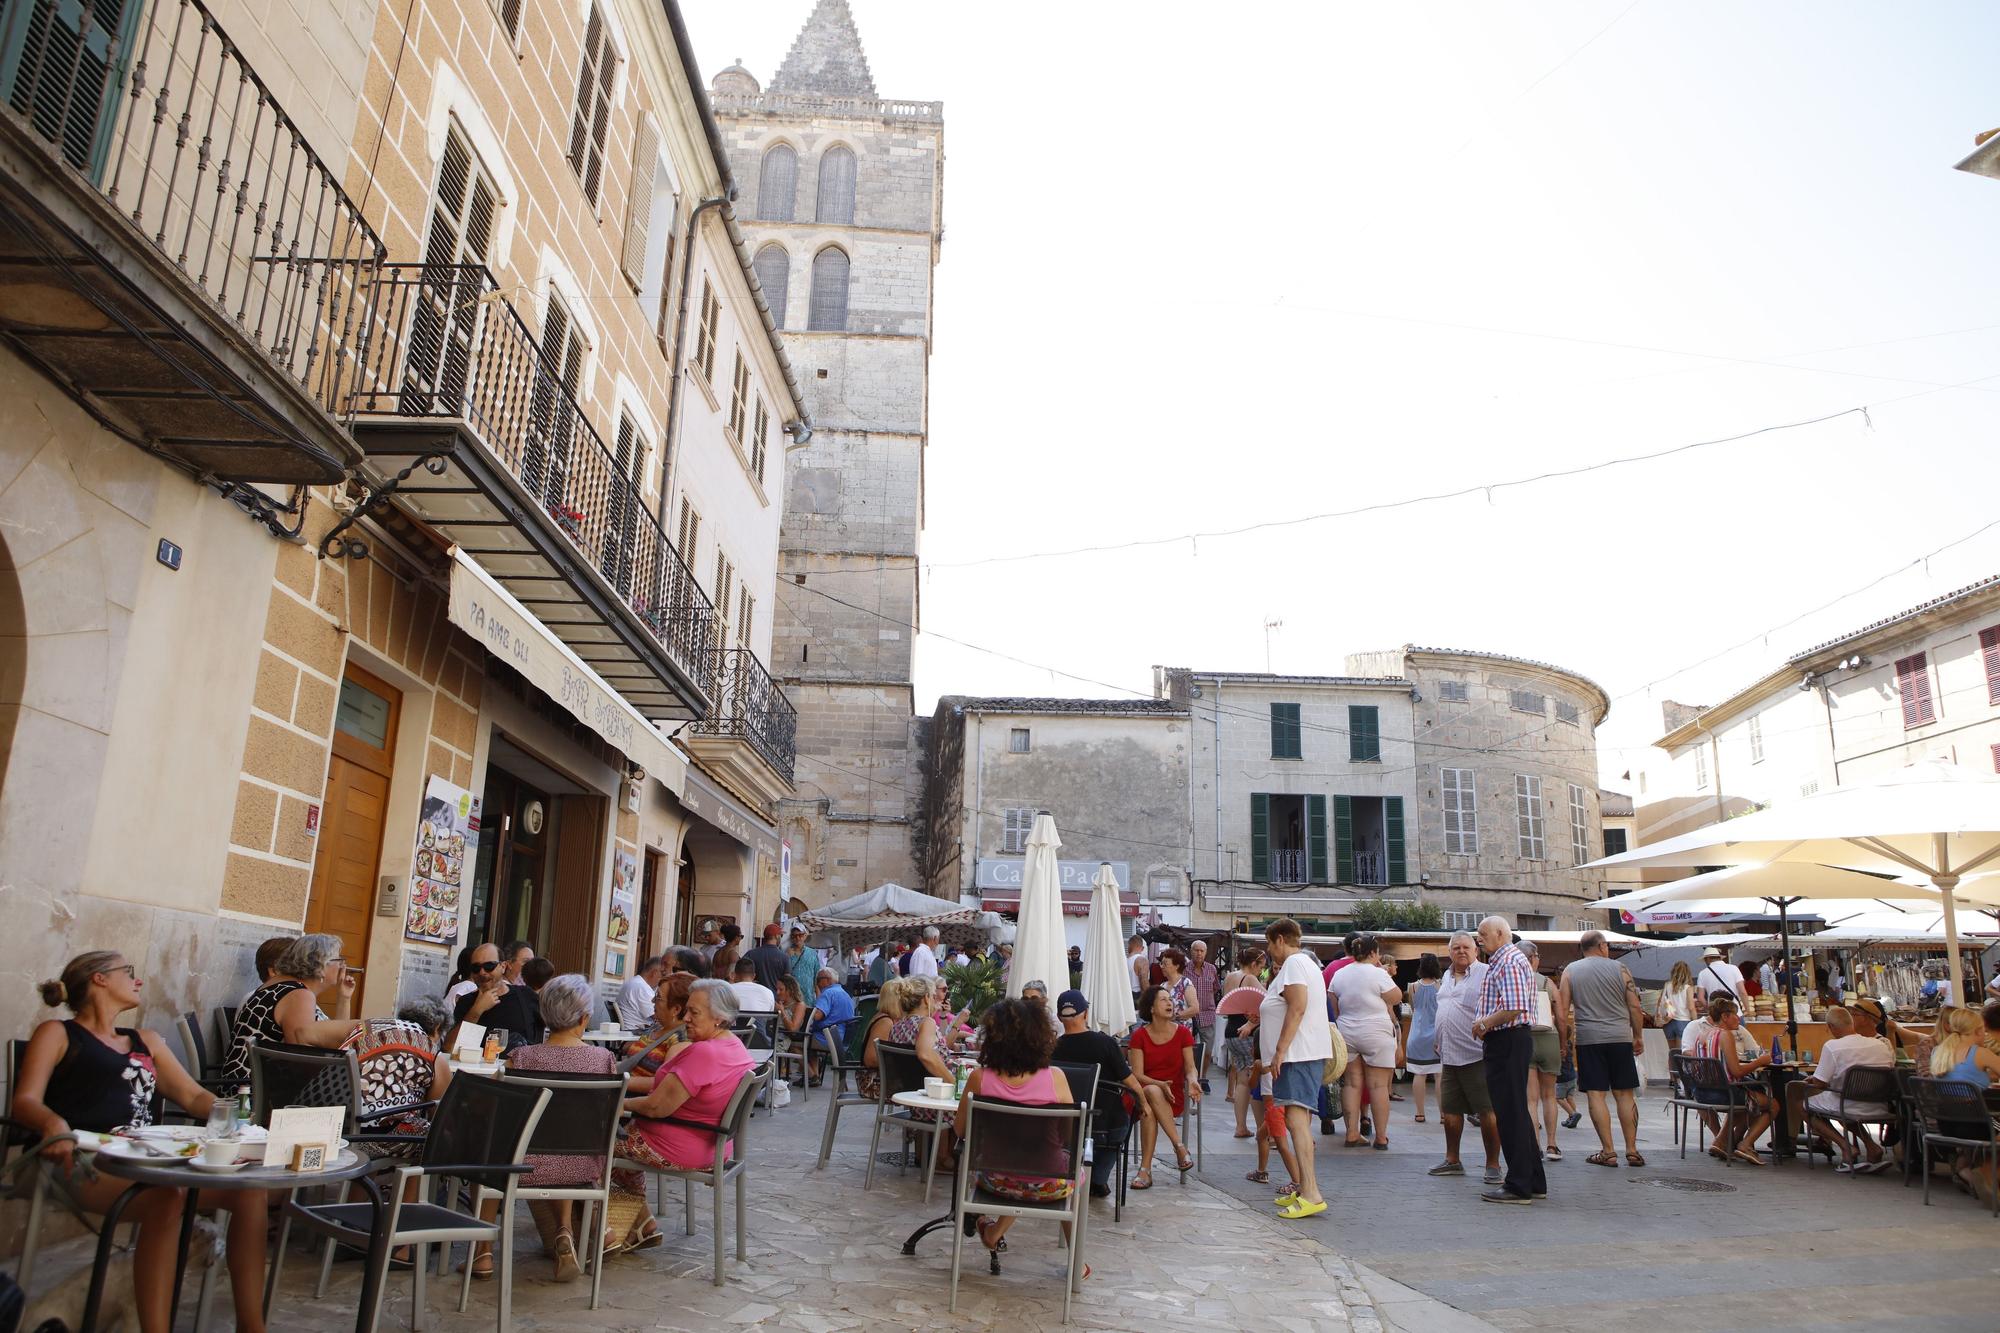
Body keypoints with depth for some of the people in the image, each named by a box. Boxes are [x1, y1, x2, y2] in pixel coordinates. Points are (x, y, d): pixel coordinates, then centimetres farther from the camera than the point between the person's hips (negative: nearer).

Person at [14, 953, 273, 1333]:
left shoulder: (147, 1041, 29)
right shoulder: (57, 1033, 14)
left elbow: (194, 1097, 24)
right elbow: (25, 1100, -2)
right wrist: (55, 1125, -26)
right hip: (85, 1160, -5)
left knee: (247, 1187, -21)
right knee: (166, 1197, -38)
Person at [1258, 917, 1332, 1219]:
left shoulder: (1294, 963, -10)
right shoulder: (1302, 962, 23)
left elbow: (1297, 1009, -20)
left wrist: (1279, 1051, -21)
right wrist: (1264, 1017, 40)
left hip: (1299, 1054, -11)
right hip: (1304, 1054, 11)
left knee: (1296, 1118, -17)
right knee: (1298, 1120, 14)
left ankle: (1311, 1194, -23)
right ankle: (1304, 1188, 20)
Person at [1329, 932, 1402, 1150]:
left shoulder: (1339, 975, 6)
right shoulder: (1378, 974, -12)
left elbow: (1335, 1008, 10)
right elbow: (1397, 997, -3)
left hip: (1347, 1035, 5)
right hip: (1376, 1035, -5)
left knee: (1352, 1083, 8)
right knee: (1378, 1085, 1)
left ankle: (1351, 1134, 6)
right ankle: (1381, 1137, 4)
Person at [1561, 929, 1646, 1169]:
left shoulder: (1570, 971, 5)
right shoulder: (1619, 968, 4)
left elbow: (1563, 1010, 2)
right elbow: (1635, 1007, 3)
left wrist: (1566, 1040, 10)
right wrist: (1638, 1037, 14)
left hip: (1588, 1039, -1)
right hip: (1620, 1037, 1)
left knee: (1596, 1094, 0)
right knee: (1625, 1094, 8)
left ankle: (1607, 1152, -1)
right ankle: (1632, 1150, 10)